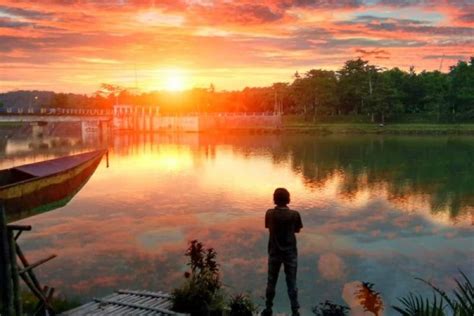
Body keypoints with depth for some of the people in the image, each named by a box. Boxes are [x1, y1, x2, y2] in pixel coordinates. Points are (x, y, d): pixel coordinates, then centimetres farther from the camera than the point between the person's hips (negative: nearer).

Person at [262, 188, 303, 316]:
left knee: (271, 282, 15)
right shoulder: (294, 214, -14)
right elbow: (297, 230, 0)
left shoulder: (269, 214, -10)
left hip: (274, 252, 1)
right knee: (292, 283, 9)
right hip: (290, 252, -1)